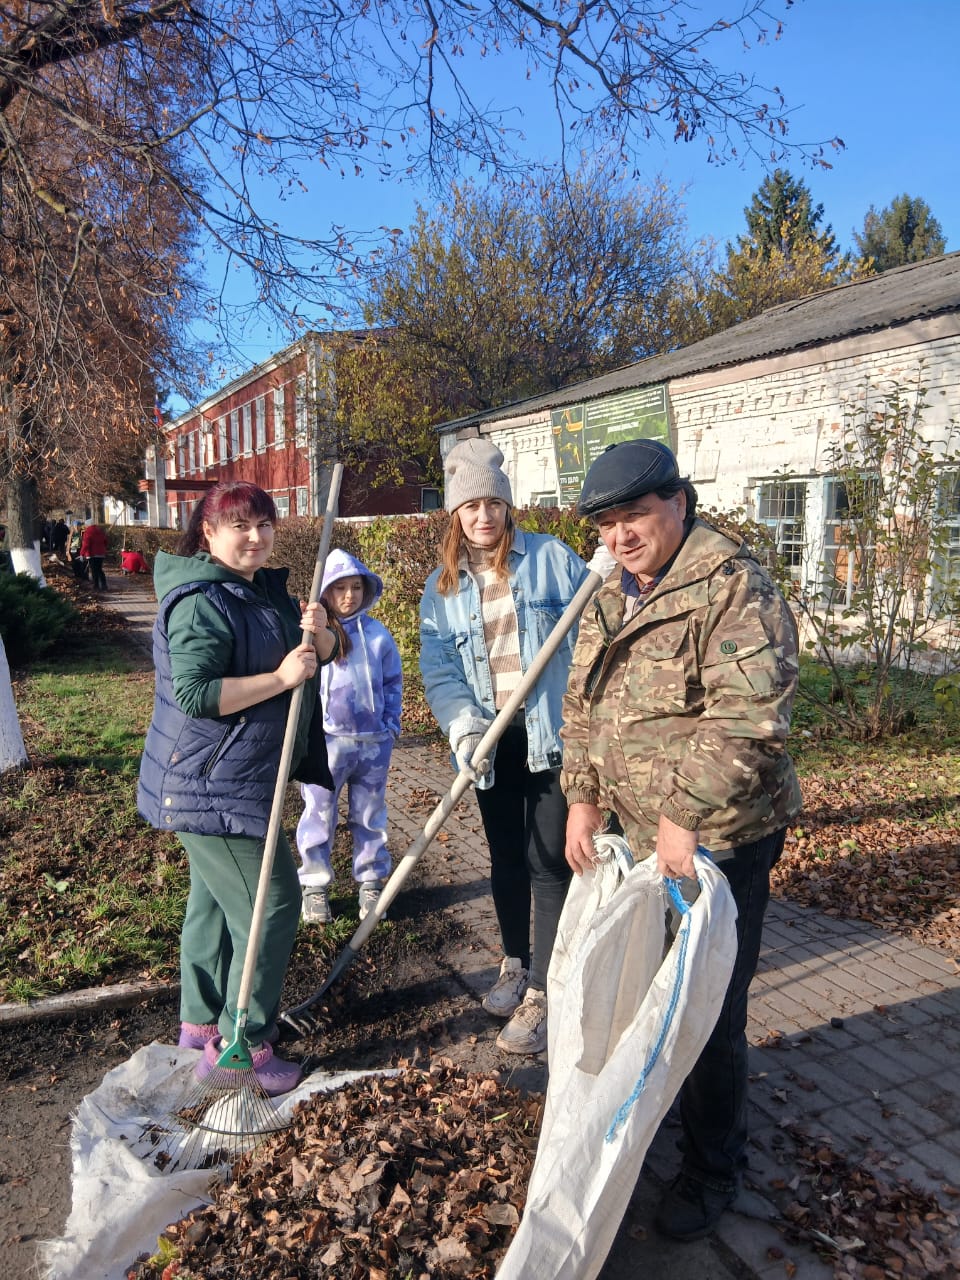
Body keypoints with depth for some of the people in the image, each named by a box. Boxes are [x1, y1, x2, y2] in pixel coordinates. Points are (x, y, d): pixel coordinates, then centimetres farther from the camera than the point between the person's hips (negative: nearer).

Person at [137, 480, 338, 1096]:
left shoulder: (266, 590, 10)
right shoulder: (200, 603, -19)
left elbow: (325, 654, 9)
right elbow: (195, 693, -26)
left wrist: (318, 631, -13)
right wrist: (280, 678, -25)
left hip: (243, 780, 10)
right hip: (211, 787, -10)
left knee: (216, 900, 20)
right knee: (271, 903, -6)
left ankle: (202, 1021, 37)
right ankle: (242, 1046, 8)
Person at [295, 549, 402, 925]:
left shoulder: (378, 634, 1)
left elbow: (393, 682, 11)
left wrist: (391, 725, 6)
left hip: (373, 743, 3)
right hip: (325, 740, -2)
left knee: (370, 817, 15)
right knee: (319, 816, 8)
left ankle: (370, 884, 30)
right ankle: (314, 887, 24)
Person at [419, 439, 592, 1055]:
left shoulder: (552, 558, -2)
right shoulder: (442, 586, 6)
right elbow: (439, 668, -1)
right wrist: (464, 727, -16)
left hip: (551, 732, -3)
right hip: (492, 741, 4)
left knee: (549, 862, -2)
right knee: (506, 859, 18)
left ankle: (541, 996, 10)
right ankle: (515, 964, 38)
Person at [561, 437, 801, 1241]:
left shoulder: (734, 586, -18)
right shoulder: (613, 596, 8)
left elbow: (750, 716, -27)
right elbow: (583, 704, 12)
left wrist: (685, 816, -25)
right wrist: (582, 797, 3)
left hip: (716, 840, -7)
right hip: (634, 832, 8)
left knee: (707, 1010, 7)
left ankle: (714, 1168, 32)